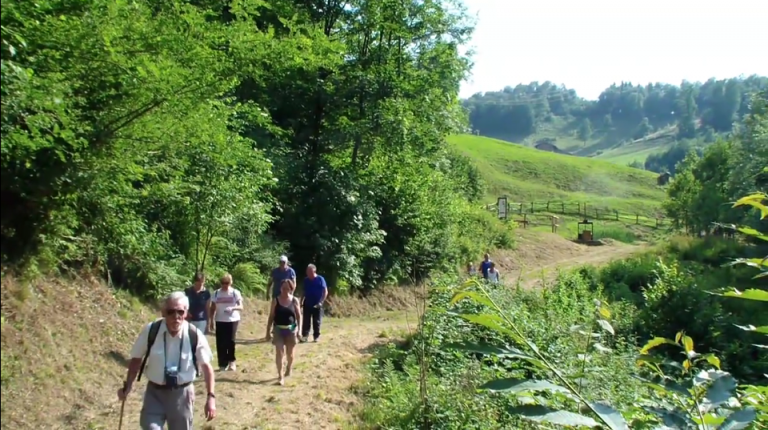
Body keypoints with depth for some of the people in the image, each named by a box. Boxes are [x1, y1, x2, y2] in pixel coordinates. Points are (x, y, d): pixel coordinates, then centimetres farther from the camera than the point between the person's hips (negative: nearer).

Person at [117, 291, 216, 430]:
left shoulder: (195, 335, -15)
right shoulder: (150, 330, -14)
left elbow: (206, 365, -4)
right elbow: (136, 358, 3)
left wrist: (211, 396, -7)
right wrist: (128, 385, -1)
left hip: (182, 393, 0)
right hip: (155, 392, 0)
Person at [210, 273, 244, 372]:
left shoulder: (235, 293, -4)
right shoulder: (216, 293, 3)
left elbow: (241, 307, -8)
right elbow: (212, 308, 8)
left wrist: (232, 308, -28)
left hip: (233, 320, -2)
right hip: (220, 321, 2)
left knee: (231, 341, -1)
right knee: (221, 343, 2)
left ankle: (231, 361, 18)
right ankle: (223, 364, 12)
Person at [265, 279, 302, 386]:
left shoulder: (295, 301, -2)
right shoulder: (276, 300, -2)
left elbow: (299, 316, 0)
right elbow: (271, 316, 2)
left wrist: (299, 330, -8)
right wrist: (268, 331, 0)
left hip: (291, 329, 1)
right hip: (278, 329, 0)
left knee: (289, 353, 14)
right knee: (279, 353, -8)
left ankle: (288, 370, 41)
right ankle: (280, 376, -3)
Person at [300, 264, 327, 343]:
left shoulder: (320, 279, -9)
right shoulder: (306, 280, 4)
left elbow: (325, 292, -10)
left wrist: (321, 302, -18)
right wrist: (302, 302, 7)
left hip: (317, 305, -3)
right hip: (307, 304, 3)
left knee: (316, 321, 5)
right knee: (305, 321, 1)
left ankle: (316, 336, 16)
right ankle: (304, 336, 6)